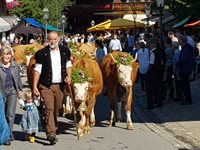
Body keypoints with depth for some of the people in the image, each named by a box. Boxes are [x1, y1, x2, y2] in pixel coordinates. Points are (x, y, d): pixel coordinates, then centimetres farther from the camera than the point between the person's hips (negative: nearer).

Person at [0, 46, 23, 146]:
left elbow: (18, 78, 17)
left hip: (12, 91, 2)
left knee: (10, 114, -6)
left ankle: (9, 136, -1)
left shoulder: (15, 65, 6)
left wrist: (20, 89, 18)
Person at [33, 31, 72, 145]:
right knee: (49, 108, -12)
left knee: (57, 109, 11)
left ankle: (53, 130, 29)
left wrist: (69, 76, -1)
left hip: (60, 85, 3)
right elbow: (37, 70, -3)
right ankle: (51, 134, -17)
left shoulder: (65, 51, 6)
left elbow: (68, 65, 17)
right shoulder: (42, 53, -3)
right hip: (46, 86, -3)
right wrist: (35, 86, -8)